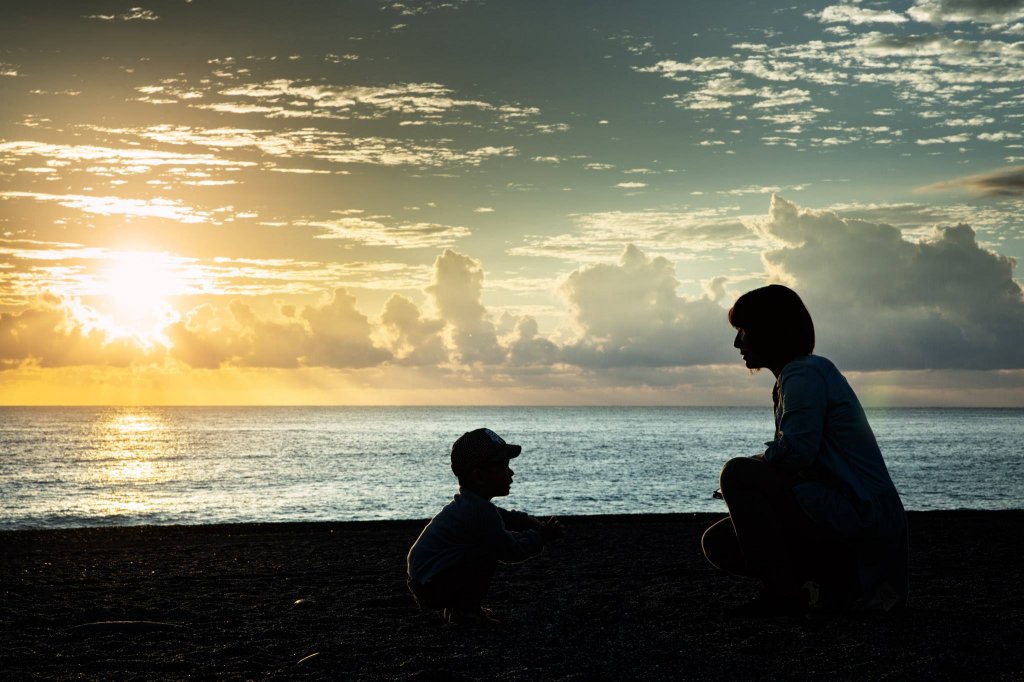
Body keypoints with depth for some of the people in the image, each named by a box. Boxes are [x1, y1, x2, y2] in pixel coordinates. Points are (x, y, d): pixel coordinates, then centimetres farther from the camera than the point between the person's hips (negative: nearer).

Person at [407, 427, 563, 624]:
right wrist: (540, 536, -2)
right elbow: (511, 551, -15)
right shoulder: (479, 510, -22)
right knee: (491, 549, -17)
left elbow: (506, 518, 25)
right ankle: (465, 612, -9)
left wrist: (535, 524, 9)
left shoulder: (470, 502, 10)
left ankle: (458, 607, 21)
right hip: (432, 588, -10)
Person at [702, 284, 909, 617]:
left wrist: (755, 465, -6)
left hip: (861, 515, -10)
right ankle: (841, 581, 5)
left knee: (738, 473, -21)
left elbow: (796, 452, -25)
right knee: (718, 542, 6)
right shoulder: (791, 377, 19)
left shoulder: (805, 373, -12)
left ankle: (782, 595, -17)